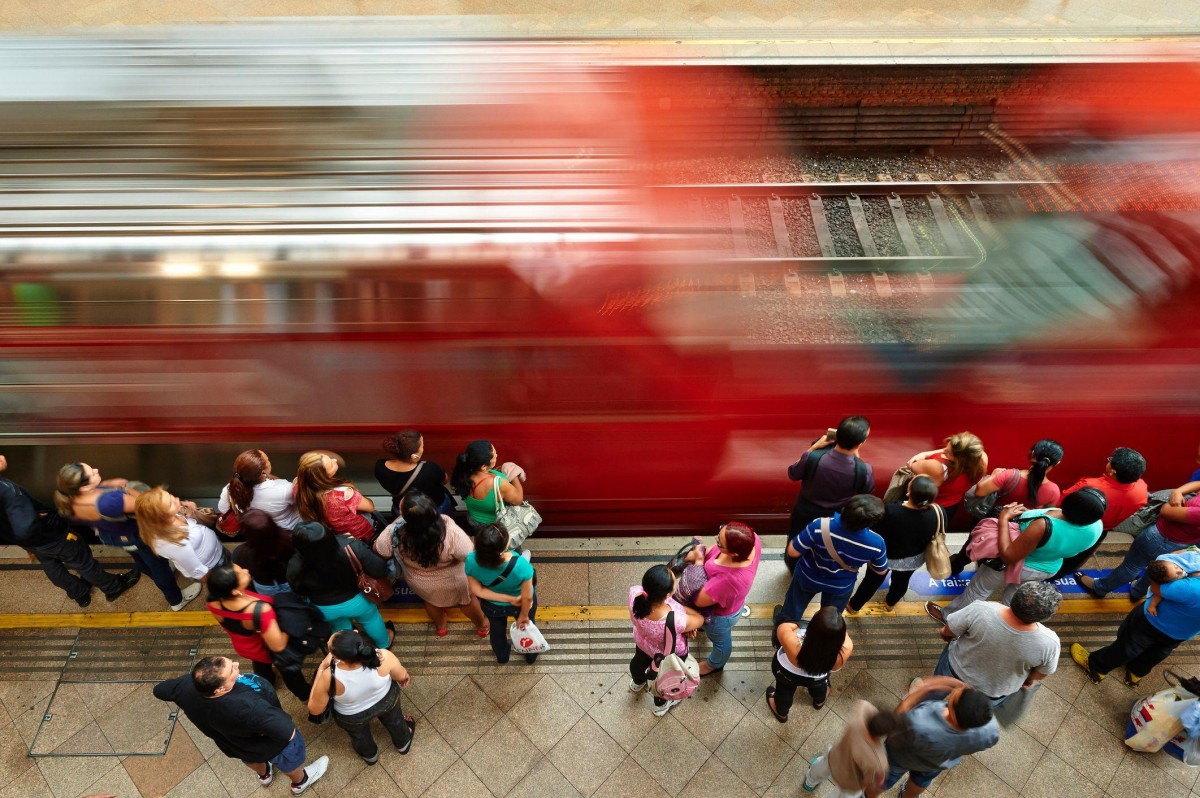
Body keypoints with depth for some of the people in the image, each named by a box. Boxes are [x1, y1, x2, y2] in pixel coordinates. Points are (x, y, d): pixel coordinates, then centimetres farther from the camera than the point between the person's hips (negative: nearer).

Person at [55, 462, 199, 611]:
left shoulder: (64, 499, -28)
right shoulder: (107, 501, -50)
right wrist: (127, 488, -14)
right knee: (158, 564, 22)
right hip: (136, 534, -6)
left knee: (139, 558, 36)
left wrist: (108, 484, -12)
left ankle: (159, 578, 66)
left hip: (109, 535, 6)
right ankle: (176, 600, 46)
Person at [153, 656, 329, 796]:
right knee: (289, 759, 30)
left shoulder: (187, 685, -34)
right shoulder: (246, 707, -51)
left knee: (252, 757, 39)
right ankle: (300, 782, 60)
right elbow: (286, 732, -51)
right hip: (269, 746, -5)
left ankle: (264, 775, 71)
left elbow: (159, 690, -12)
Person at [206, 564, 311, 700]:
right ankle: (305, 694, 59)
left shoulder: (213, 602, -33)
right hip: (268, 650, -4)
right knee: (288, 670, 31)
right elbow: (278, 646, -37)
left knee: (261, 666, 40)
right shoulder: (260, 610, -49)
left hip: (243, 648, 4)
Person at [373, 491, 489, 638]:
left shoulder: (395, 532, -36)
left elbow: (378, 549, -13)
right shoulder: (450, 531, -43)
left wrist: (400, 518, -5)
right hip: (453, 581, -2)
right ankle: (482, 626, 58)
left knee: (431, 599, 37)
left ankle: (440, 627, 65)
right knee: (466, 598, 32)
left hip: (420, 584, 2)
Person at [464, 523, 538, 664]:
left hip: (492, 605, 2)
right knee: (526, 626, 33)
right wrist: (523, 615, -7)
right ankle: (531, 656, 61)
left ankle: (502, 656, 64)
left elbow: (477, 590, -22)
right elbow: (527, 597, -27)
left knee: (497, 630, 35)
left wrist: (508, 599, -17)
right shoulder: (521, 565, -43)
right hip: (523, 604, -2)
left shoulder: (472, 561, -37)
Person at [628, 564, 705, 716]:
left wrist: (675, 605, -22)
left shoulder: (635, 593, -39)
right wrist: (681, 607, -18)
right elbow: (699, 619, -26)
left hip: (642, 641, 4)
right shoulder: (676, 621, -48)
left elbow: (653, 593, -16)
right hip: (669, 654, -4)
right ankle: (661, 705, 65)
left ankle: (637, 683, 74)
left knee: (640, 660, 39)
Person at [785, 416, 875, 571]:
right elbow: (868, 491, -8)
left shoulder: (813, 458, -35)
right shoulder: (864, 470, -34)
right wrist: (856, 456, -8)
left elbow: (793, 474, -12)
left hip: (805, 512, 1)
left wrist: (814, 447, -12)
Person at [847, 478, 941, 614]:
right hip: (914, 558, 3)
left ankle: (854, 606, 47)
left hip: (887, 557, -2)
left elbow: (874, 532, -23)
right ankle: (891, 604, 59)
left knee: (873, 581, 24)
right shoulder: (938, 512, -30)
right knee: (902, 581, 32)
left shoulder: (890, 511, -40)